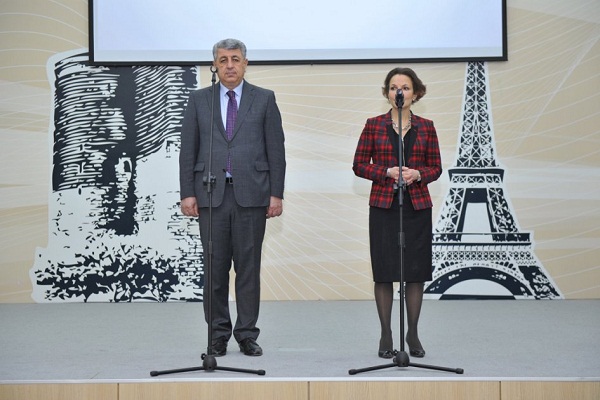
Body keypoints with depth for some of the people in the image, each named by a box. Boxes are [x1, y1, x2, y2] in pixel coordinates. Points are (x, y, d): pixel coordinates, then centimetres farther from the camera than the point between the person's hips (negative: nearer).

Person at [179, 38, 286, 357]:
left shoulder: (264, 99, 7)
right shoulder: (199, 100, 9)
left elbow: (276, 149, 4)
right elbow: (188, 150, 7)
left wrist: (276, 194, -3)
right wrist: (187, 193, -1)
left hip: (251, 194, -1)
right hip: (211, 194, 1)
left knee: (248, 267, 2)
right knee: (215, 268, 3)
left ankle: (247, 335, 11)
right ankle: (218, 335, 13)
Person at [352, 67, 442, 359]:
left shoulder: (426, 127, 6)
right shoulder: (374, 125, 2)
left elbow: (436, 167, 8)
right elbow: (359, 165, 2)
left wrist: (417, 174, -12)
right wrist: (388, 172, -13)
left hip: (417, 206, 1)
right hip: (383, 206, -1)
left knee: (417, 270, 4)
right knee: (384, 271, 1)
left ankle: (412, 334, 17)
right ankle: (386, 336, 12)